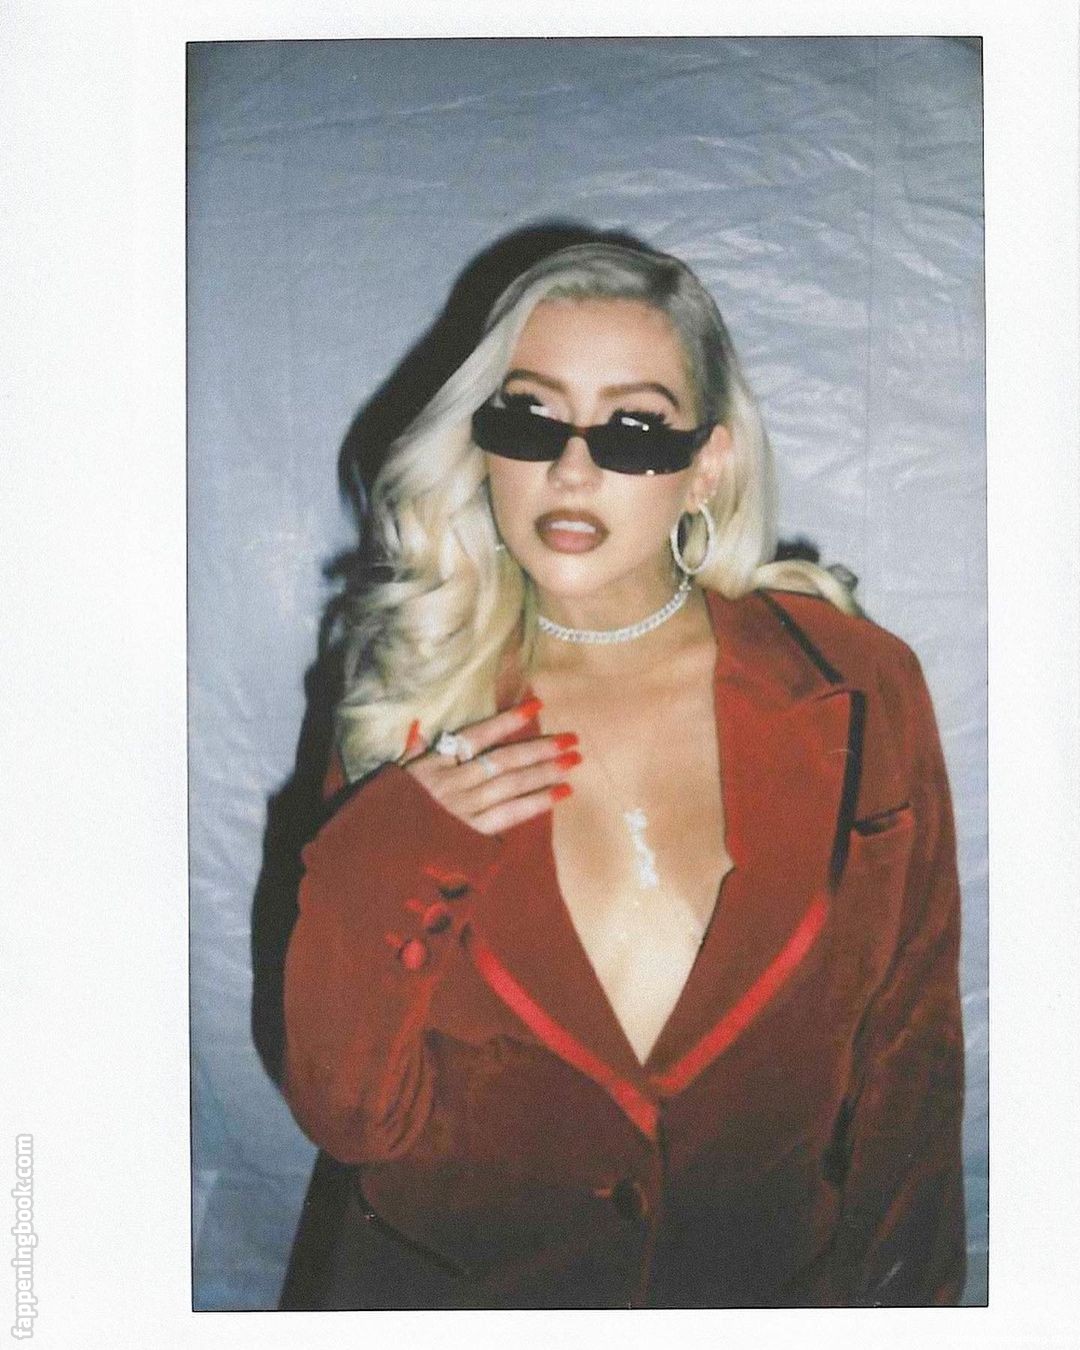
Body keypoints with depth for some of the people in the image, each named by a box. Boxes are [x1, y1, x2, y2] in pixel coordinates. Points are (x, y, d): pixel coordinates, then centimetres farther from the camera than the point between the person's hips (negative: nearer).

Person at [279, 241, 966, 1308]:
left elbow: (908, 1055, 3)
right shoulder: (417, 707, -4)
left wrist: (885, 1295, 2)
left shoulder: (857, 692, -6)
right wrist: (374, 869, -17)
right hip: (454, 1287, 0)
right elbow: (352, 1119, -5)